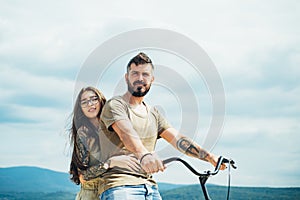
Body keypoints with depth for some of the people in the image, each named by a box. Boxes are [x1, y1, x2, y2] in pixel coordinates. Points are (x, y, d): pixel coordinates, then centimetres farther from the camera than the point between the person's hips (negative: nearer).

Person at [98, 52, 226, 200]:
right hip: (120, 186, -6)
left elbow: (178, 139, 9)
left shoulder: (153, 114, 20)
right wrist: (143, 155, -41)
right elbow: (126, 132, -21)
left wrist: (210, 157, -4)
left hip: (150, 187, 6)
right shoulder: (115, 105, -1)